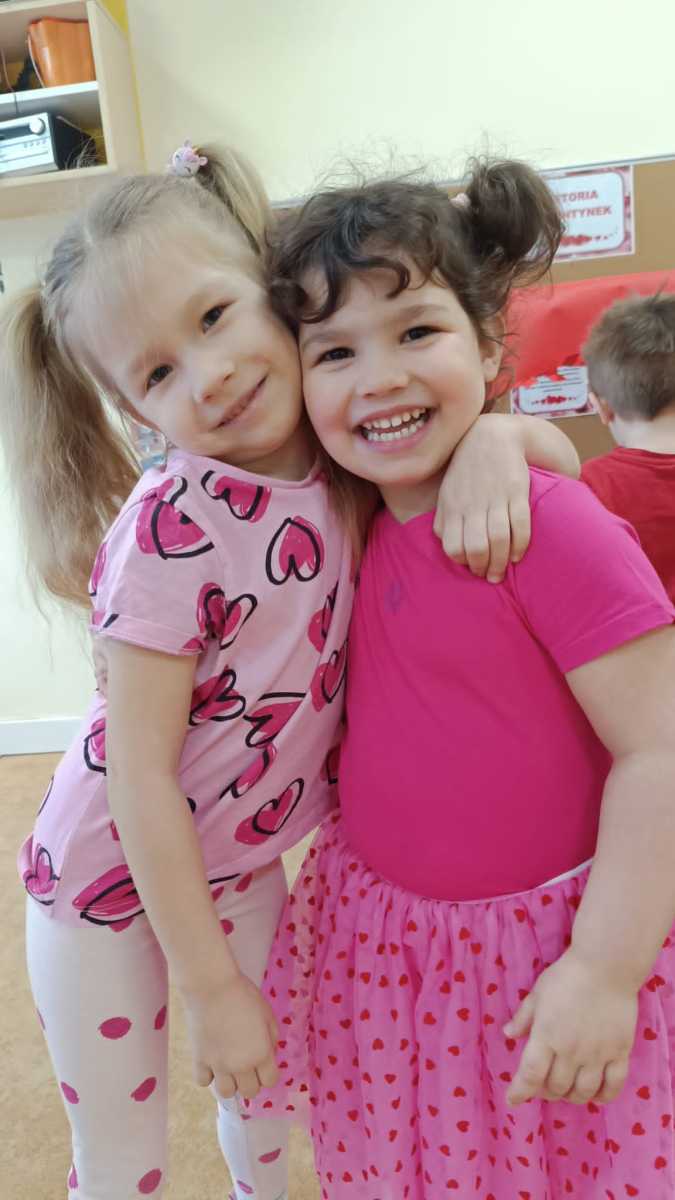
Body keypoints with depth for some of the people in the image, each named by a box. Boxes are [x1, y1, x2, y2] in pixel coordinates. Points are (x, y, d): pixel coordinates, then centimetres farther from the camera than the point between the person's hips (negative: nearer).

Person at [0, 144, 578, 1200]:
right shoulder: (174, 528, -30)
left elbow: (563, 453, -5)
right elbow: (140, 772, -24)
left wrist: (489, 439, -28)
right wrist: (212, 985, -17)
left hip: (246, 866, 5)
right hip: (113, 888, -4)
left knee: (267, 1091, 26)